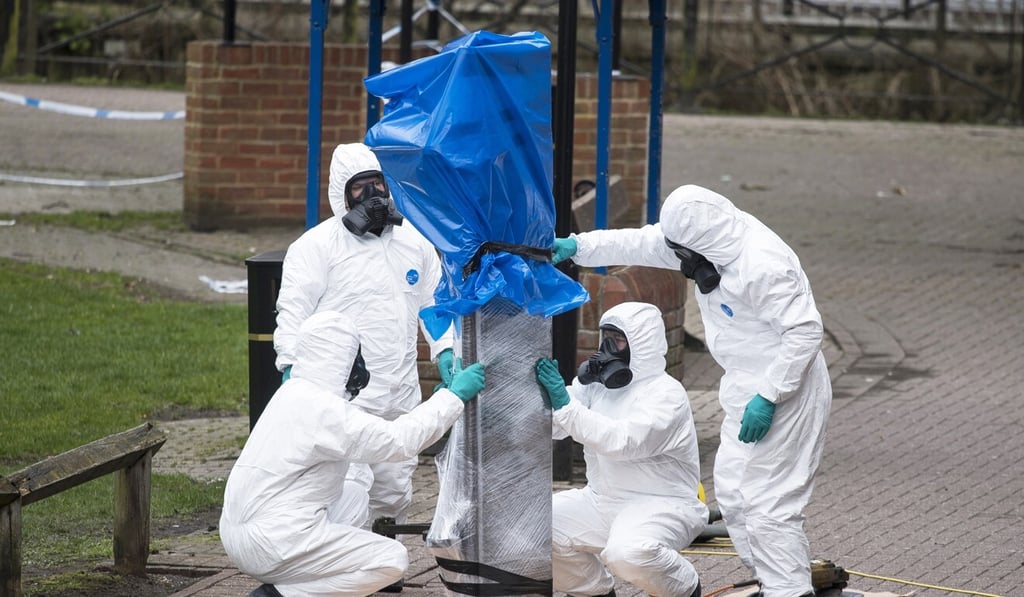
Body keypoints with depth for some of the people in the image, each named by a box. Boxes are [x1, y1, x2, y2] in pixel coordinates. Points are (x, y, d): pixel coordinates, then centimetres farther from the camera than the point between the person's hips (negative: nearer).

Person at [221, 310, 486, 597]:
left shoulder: (297, 392, 11)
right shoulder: (321, 410, -19)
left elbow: (373, 435, 19)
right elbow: (398, 441, -19)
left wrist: (439, 401, 17)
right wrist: (453, 396, -9)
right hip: (271, 545, -10)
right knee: (393, 559, -4)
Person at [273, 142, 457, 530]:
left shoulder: (414, 241, 15)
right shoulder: (317, 244, -3)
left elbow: (435, 302, 23)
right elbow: (293, 310, -7)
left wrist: (446, 351, 8)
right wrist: (291, 365, -20)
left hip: (401, 397, 6)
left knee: (394, 492, 13)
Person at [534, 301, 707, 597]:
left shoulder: (666, 393, -15)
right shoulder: (596, 382, 6)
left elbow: (622, 441, -30)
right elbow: (552, 425, -2)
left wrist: (565, 406, -33)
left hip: (660, 507, -7)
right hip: (602, 501, 7)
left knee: (627, 553, -37)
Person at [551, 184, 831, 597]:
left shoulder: (762, 266, -28)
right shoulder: (711, 239, 0)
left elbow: (806, 330, -28)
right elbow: (640, 244, 8)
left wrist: (769, 398, -27)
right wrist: (577, 246, 0)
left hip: (783, 393, -10)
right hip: (750, 390, 10)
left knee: (768, 502, -10)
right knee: (733, 493, 15)